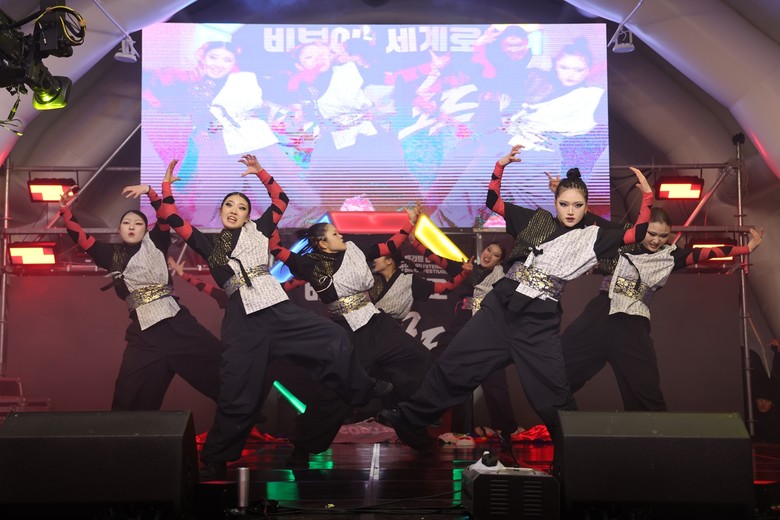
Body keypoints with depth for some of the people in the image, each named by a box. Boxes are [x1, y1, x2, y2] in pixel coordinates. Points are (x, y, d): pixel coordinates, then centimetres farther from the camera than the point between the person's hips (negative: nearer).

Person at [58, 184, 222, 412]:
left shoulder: (155, 243, 13)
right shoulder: (112, 254, 16)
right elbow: (80, 238, 12)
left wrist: (149, 191, -10)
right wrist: (65, 209, 4)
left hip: (175, 322, -1)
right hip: (143, 332, 1)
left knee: (217, 361, -5)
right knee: (130, 398, 3)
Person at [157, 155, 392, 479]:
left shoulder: (258, 231, 18)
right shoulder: (209, 245, 16)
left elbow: (281, 200, 17)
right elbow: (175, 221, 10)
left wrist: (260, 172, 12)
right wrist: (167, 185, 10)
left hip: (277, 308, 2)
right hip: (241, 319, -1)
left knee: (334, 340, -5)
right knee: (237, 396, -1)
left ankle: (364, 393, 17)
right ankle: (215, 461, 15)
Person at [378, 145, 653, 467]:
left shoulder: (593, 238, 5)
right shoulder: (536, 220, 9)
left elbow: (636, 234, 0)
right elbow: (493, 202, 13)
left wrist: (647, 195, -3)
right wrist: (500, 167, 4)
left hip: (540, 321, -2)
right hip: (501, 305, 2)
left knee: (552, 394, -3)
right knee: (454, 364, 4)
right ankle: (410, 419, 18)